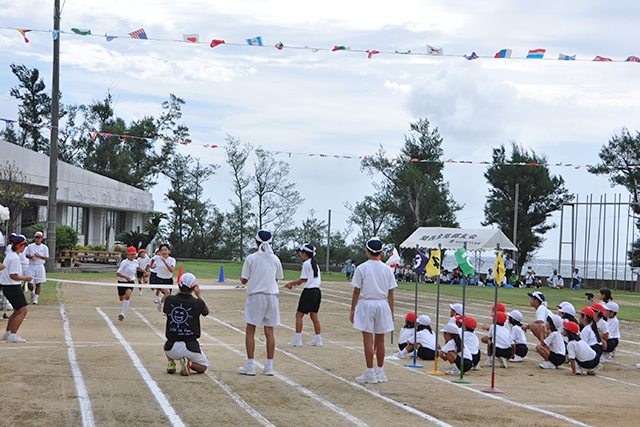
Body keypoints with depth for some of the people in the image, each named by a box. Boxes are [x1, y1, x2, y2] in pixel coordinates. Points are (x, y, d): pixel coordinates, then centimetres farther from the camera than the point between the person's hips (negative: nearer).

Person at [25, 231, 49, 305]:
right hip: (31, 266, 1)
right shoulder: (30, 246, 7)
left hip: (40, 266, -1)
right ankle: (32, 292, 25)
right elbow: (26, 254, 8)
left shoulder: (44, 247, 5)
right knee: (30, 283, -5)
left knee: (38, 283, -3)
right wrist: (31, 257, -13)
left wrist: (39, 256, -15)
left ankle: (35, 298, 4)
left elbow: (46, 258, 2)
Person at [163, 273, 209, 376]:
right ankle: (189, 363, -8)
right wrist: (199, 295, 24)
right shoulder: (198, 303, -12)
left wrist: (179, 293, 25)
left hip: (172, 349, 3)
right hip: (191, 347, -3)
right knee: (203, 367, 23)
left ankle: (171, 363, 14)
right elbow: (207, 311, 13)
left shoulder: (169, 300, -7)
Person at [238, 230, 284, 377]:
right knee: (269, 331, 6)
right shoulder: (275, 259, 5)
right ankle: (269, 366, 6)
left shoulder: (251, 258, -4)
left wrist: (242, 278, 23)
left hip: (255, 296, -3)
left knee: (250, 331, 2)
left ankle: (250, 365, -2)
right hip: (272, 296, 3)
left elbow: (244, 280, 1)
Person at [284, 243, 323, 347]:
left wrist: (292, 283, 2)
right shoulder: (315, 263, 14)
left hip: (309, 292, -8)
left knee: (299, 314, -2)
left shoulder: (306, 264, -11)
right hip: (317, 291, 8)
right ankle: (318, 339, 10)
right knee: (314, 315, 11)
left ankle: (297, 339, -5)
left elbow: (304, 279, -11)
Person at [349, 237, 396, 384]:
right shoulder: (387, 269, 3)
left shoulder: (362, 268, -6)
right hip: (382, 305, 3)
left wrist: (352, 310, 3)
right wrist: (391, 311, 12)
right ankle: (380, 372, 15)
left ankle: (370, 374, -3)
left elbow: (357, 291, -4)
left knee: (368, 340, -2)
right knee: (380, 340, 11)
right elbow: (390, 292, 5)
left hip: (366, 304, -3)